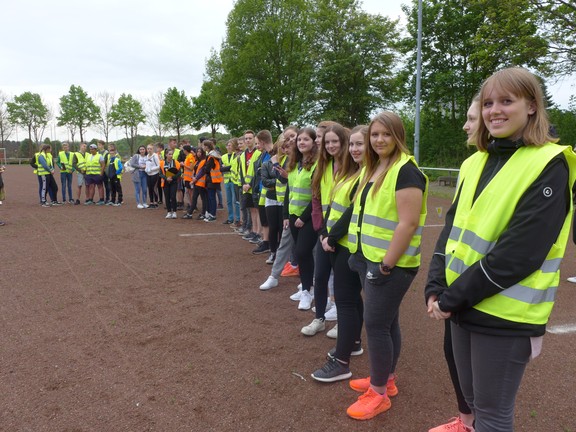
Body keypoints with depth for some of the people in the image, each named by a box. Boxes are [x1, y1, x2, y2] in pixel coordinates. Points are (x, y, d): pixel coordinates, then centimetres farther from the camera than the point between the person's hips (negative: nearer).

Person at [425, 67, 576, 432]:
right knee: (474, 400, 21)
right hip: (464, 305, 6)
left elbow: (522, 250, -20)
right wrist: (437, 287, -4)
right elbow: (453, 228, 8)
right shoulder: (476, 163, 9)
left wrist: (455, 296, -18)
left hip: (506, 314, -6)